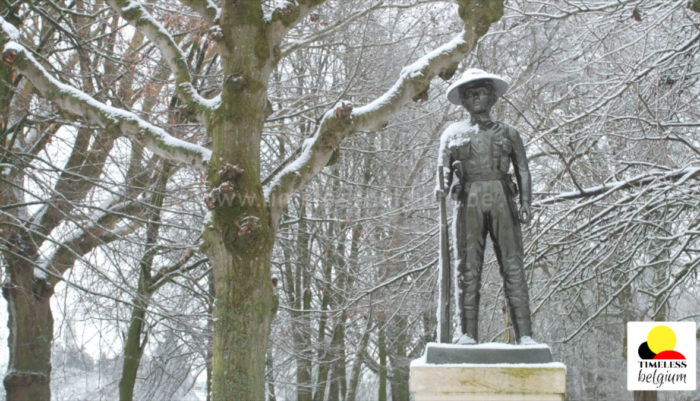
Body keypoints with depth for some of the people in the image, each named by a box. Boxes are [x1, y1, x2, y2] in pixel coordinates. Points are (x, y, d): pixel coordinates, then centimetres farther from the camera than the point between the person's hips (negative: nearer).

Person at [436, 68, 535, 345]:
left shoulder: (508, 133, 19)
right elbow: (443, 170, 14)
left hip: (501, 200, 0)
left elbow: (523, 171, 12)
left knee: (512, 265, -8)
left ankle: (524, 335, -13)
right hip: (468, 201, 1)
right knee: (468, 268, -5)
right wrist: (442, 189, -8)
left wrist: (525, 203, -4)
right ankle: (468, 334, -6)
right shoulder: (452, 133, 21)